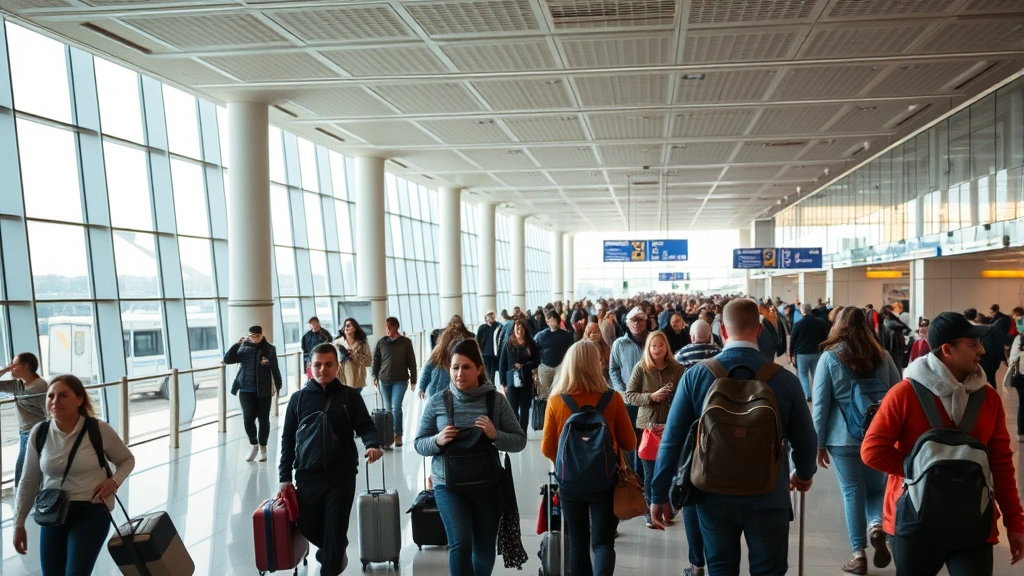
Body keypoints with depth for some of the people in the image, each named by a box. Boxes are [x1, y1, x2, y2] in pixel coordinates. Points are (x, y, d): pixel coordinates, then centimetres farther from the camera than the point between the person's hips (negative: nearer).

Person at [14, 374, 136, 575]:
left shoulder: (99, 430, -10)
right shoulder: (39, 433, -2)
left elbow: (127, 460, 7)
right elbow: (28, 483, 8)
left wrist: (115, 480, -12)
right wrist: (19, 524, 10)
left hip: (92, 512, -4)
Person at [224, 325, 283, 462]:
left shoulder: (269, 348, 0)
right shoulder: (243, 347, 4)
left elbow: (275, 368, 3)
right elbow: (227, 360, -3)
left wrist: (278, 385, 1)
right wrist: (237, 344, -13)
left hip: (264, 390, -1)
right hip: (246, 390, 1)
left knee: (263, 419, 6)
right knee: (248, 419, 1)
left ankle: (262, 447, 20)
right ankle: (253, 445, 22)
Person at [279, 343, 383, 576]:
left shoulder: (350, 396, -1)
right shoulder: (298, 399, 3)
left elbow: (365, 426, -3)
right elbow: (288, 440, 6)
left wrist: (373, 445, -26)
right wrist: (285, 476, 2)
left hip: (342, 476, -2)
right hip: (308, 476, 2)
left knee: (335, 530, 3)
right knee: (308, 526, 12)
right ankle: (335, 552, 42)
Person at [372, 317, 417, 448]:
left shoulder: (405, 342, -1)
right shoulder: (381, 342, 5)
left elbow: (411, 362, 2)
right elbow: (375, 361, 9)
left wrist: (413, 380, 1)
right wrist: (375, 377, 3)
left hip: (400, 380, -3)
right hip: (384, 380, 3)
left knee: (396, 407, -13)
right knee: (388, 408, 10)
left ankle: (398, 434, -6)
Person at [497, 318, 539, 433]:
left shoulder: (531, 344, 1)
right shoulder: (508, 344, 0)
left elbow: (537, 360, 0)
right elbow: (502, 363, 0)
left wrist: (523, 366, -15)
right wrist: (503, 382, -4)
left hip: (526, 381, 1)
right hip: (511, 381, -1)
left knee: (524, 408, 8)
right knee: (512, 409, -1)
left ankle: (523, 434, 17)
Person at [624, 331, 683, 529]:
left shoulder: (677, 369, 1)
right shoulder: (641, 368, -2)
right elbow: (629, 395, -3)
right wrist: (651, 396, -15)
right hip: (649, 425, -1)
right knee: (650, 472, 4)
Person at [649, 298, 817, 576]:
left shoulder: (695, 375, -9)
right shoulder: (785, 379, -11)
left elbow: (672, 439, -8)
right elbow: (805, 440, 0)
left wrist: (660, 494, 2)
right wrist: (804, 474, 22)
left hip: (714, 497, 1)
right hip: (768, 498, -1)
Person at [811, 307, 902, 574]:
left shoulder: (830, 357, -5)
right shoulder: (882, 356, 2)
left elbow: (820, 404, -5)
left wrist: (819, 444, 2)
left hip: (843, 438, -2)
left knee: (852, 493, 6)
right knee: (877, 488, 17)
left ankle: (859, 554, 8)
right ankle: (877, 526, -9)